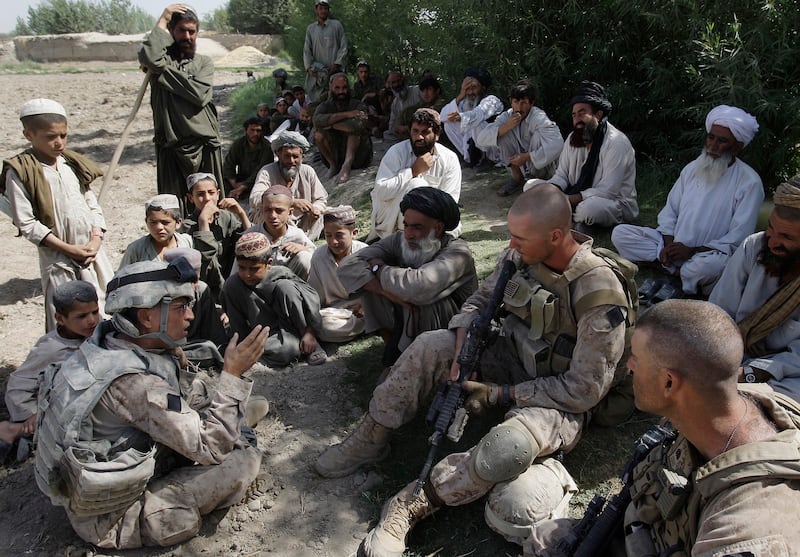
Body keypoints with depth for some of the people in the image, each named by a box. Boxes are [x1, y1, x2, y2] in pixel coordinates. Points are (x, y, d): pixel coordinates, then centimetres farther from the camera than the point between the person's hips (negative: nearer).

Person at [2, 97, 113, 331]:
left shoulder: (73, 164, 8)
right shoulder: (19, 172, -8)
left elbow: (93, 205, 9)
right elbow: (26, 223, -11)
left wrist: (96, 239, -6)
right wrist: (68, 248, -15)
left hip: (92, 250, 5)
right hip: (57, 257, -5)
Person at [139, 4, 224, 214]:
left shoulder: (204, 62, 13)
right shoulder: (162, 57, 9)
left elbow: (199, 94, -7)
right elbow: (149, 58, -18)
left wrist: (164, 72, -6)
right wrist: (162, 19, -5)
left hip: (205, 145, 1)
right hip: (171, 147, -1)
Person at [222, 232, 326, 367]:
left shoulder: (281, 274, -13)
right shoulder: (232, 285, -10)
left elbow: (312, 297, -10)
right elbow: (237, 324, 1)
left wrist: (310, 333, -13)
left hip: (292, 324, 1)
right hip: (269, 335, -1)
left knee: (285, 286, -25)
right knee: (281, 352, -38)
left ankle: (310, 343, -14)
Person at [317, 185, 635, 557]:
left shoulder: (600, 295, -28)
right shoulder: (519, 255, -10)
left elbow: (585, 390, -23)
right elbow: (479, 303, 3)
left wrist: (499, 394, -22)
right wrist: (462, 354, -16)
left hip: (564, 401, -6)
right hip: (513, 357, 6)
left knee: (510, 443, -38)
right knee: (429, 345, -12)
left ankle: (409, 506, -17)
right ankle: (369, 441, 4)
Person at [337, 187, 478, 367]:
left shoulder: (457, 252, -26)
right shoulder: (400, 241, -10)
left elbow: (417, 286, -44)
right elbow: (348, 266, -20)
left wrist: (378, 267, -24)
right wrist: (390, 293, -34)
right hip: (407, 324, 5)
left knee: (421, 298, -34)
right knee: (370, 282, -13)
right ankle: (394, 344, -2)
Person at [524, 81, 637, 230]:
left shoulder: (617, 143, -19)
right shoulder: (573, 138, 3)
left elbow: (607, 191, -26)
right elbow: (561, 175, 6)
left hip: (615, 203, -7)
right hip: (576, 197, 7)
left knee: (589, 206, -42)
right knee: (531, 185, -3)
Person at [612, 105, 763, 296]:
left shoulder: (749, 182, -6)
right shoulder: (692, 168, 11)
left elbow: (738, 237, -11)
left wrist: (692, 251, -19)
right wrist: (668, 243, -8)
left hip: (708, 253, -5)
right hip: (674, 245, 6)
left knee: (712, 264, -43)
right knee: (620, 233, -14)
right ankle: (681, 272, -18)